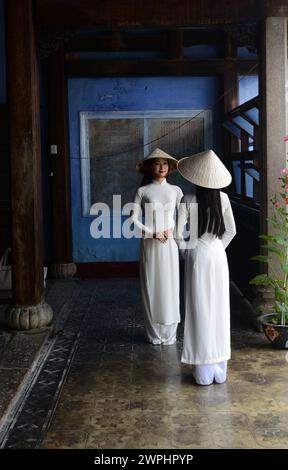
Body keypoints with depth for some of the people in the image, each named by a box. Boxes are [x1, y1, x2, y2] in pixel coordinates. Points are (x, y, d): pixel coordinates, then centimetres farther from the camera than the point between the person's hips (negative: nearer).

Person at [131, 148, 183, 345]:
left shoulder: (175, 190, 6)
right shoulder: (143, 191, 1)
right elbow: (134, 218, -2)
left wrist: (173, 230, -6)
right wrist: (152, 233, -11)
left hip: (169, 243, 1)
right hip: (150, 244, -1)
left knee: (170, 285, 1)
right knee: (151, 285, 1)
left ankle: (169, 333, 11)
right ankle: (154, 334, 11)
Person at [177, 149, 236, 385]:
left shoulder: (188, 201, -11)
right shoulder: (223, 198, -2)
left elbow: (178, 233, -11)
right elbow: (231, 231, 4)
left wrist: (186, 250, 6)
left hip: (197, 258, -3)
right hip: (218, 257, 3)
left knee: (200, 311, 3)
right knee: (219, 310, 10)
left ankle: (204, 371, 8)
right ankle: (220, 369, 17)